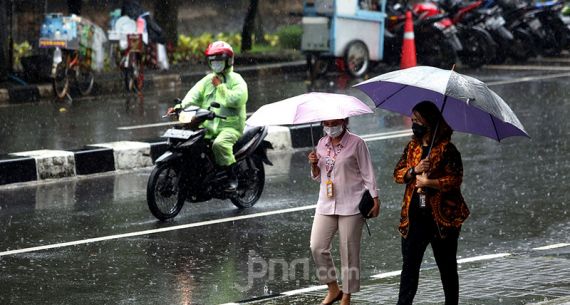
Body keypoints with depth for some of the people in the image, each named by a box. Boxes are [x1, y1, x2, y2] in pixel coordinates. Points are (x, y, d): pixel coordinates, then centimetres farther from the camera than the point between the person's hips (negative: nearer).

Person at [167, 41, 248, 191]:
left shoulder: (236, 81, 1)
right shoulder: (207, 80, 17)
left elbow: (237, 100, -18)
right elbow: (195, 94, 1)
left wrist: (220, 86, -11)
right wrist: (181, 106, -17)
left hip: (230, 126, -6)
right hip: (208, 126, 6)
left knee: (219, 144, -34)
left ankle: (232, 178, -23)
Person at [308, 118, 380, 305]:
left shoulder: (356, 143, -5)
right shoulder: (322, 144, 9)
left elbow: (367, 173, -3)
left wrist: (375, 199, -9)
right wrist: (314, 165, -3)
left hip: (350, 205, -5)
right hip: (326, 204, 5)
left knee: (349, 251, -1)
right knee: (317, 247, -4)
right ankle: (333, 289, 12)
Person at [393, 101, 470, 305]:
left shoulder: (446, 149, -8)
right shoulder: (412, 146, 11)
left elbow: (455, 180, -13)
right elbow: (397, 174, 7)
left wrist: (428, 183, -16)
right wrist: (414, 170, -11)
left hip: (441, 217, -5)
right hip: (415, 217, 5)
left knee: (447, 267, 8)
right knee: (409, 265, 0)